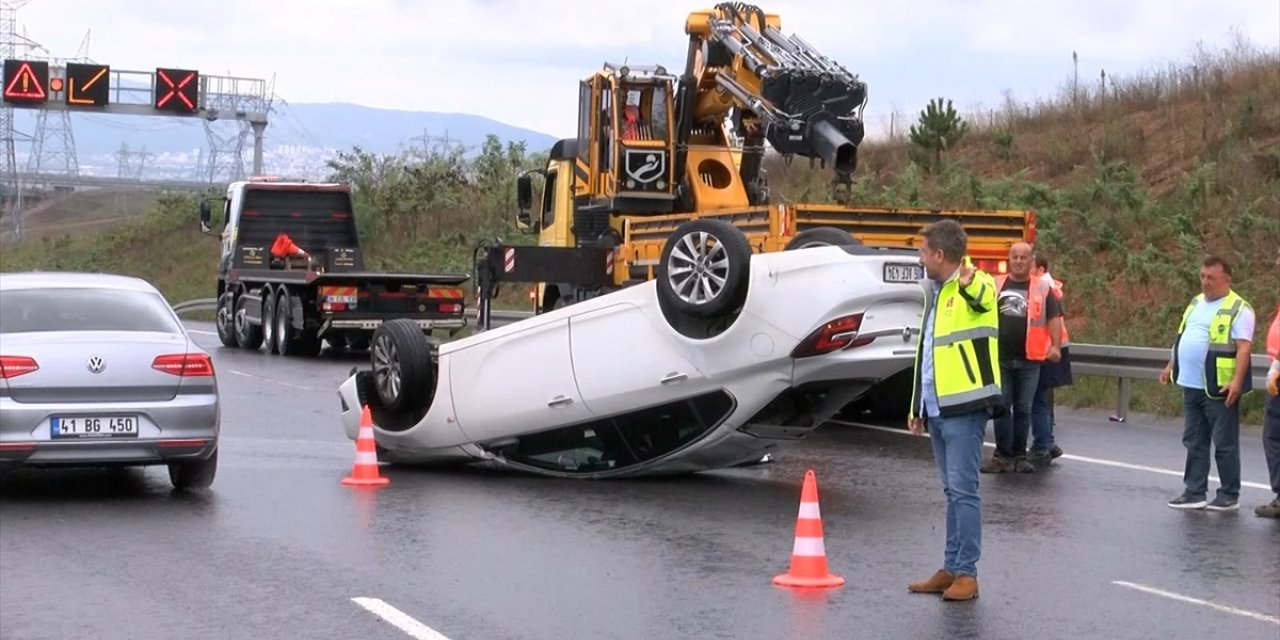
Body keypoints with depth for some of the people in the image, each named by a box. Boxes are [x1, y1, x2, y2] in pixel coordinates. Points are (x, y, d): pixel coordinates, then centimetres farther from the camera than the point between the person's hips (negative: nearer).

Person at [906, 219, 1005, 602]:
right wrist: (918, 406, 24)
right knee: (952, 492, 13)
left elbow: (982, 297, -35)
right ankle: (951, 569, 18)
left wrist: (967, 280, -56)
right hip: (937, 410, 9)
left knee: (963, 490, -7)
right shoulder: (936, 293, 19)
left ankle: (966, 573, -3)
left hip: (965, 408, -9)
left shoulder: (976, 288, -9)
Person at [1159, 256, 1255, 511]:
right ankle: (1194, 493, 17)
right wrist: (1171, 366, 21)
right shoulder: (1196, 303, 15)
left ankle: (1229, 495, 8)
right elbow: (1182, 338, 24)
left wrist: (1237, 381, -24)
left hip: (1219, 388, -8)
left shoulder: (1238, 309, -10)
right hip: (1191, 385, 8)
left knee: (1225, 443, 1)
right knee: (1194, 442, 11)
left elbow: (1243, 348, -16)